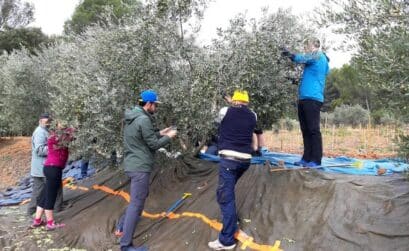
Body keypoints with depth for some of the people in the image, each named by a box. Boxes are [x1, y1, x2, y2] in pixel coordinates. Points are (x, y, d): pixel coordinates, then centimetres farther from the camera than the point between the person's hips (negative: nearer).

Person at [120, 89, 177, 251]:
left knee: (141, 195, 28)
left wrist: (159, 133, 17)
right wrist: (169, 137, -1)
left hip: (133, 164, 10)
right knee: (137, 203, -6)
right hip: (140, 166, -10)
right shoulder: (144, 119, -19)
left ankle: (128, 222, 39)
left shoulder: (132, 117, 12)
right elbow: (153, 144, -16)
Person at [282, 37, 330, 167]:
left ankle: (316, 160, -8)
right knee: (306, 130, 7)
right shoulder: (317, 60, 25)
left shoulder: (318, 55, 0)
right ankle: (307, 158, 11)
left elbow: (301, 58, -3)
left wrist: (290, 54, 13)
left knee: (313, 130, -9)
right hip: (304, 98, 9)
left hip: (312, 98, -9)